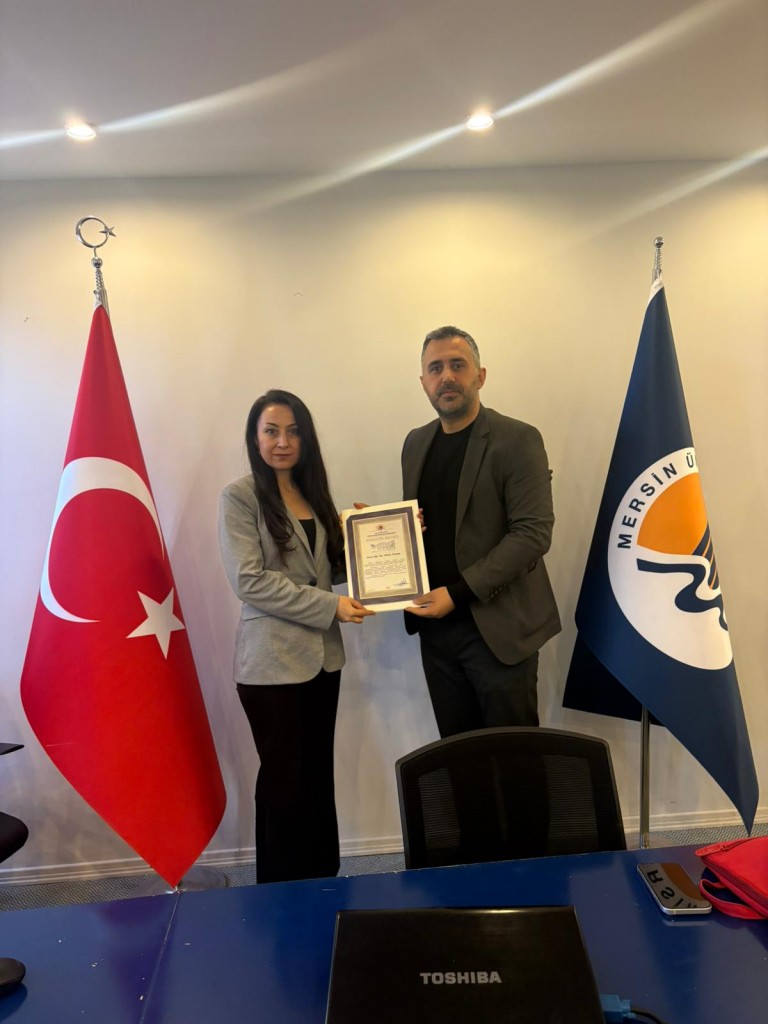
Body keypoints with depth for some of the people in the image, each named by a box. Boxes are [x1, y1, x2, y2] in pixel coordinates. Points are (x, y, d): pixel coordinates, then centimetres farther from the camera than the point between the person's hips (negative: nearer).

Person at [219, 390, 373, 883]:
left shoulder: (313, 492, 11)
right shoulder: (240, 497, -8)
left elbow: (334, 568, 12)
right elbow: (249, 581, -17)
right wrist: (329, 607, -18)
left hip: (322, 655, 6)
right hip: (272, 661, -6)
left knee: (319, 775, 16)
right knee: (285, 779, 8)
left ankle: (324, 882, 33)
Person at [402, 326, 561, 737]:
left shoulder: (518, 440, -8)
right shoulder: (415, 442, 11)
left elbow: (532, 533, -15)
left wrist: (458, 593, -19)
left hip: (498, 626, -5)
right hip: (435, 625, 5)